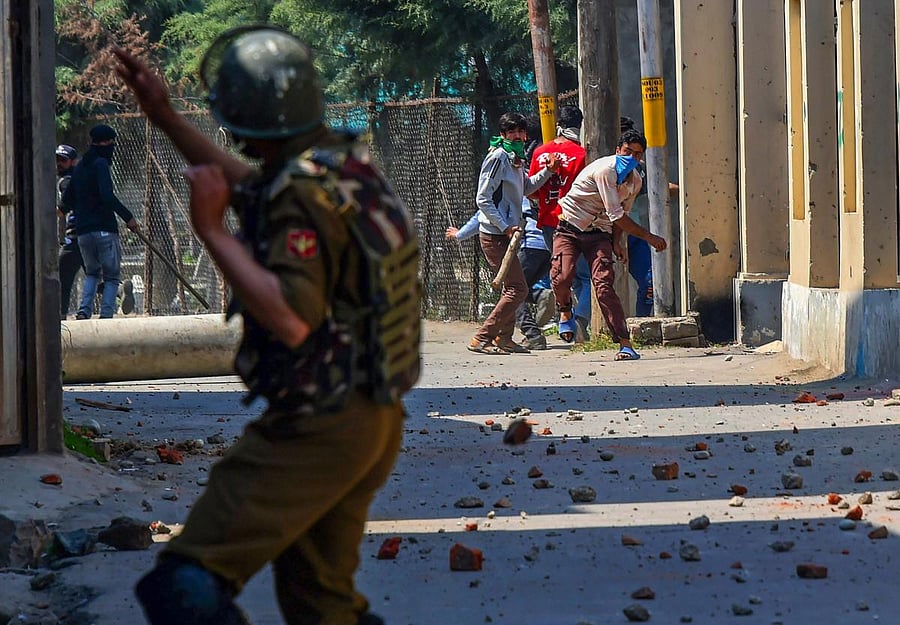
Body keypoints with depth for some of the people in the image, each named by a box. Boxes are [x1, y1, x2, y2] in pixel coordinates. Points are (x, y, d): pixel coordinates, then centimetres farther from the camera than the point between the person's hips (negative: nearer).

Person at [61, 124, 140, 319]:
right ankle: (106, 315, -11)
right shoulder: (100, 164, -9)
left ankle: (84, 310, 2)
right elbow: (107, 196, -22)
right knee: (111, 277, 1)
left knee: (92, 273, 21)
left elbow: (67, 200, 22)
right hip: (105, 229, -7)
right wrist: (128, 217, -18)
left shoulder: (80, 166, 16)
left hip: (83, 231, 7)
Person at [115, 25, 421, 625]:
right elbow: (251, 187, 26)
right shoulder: (349, 164, 7)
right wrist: (165, 117, 27)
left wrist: (213, 232, -25)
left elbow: (292, 319, -33)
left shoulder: (305, 197, -22)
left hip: (313, 433, -10)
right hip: (373, 422, 10)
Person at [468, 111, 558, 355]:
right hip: (494, 234, -10)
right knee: (518, 289, -12)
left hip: (505, 232, 10)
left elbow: (525, 189, 30)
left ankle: (504, 338, 29)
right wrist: (505, 227, -21)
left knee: (512, 287, 20)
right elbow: (483, 199, -17)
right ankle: (482, 338, -12)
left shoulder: (517, 159, 13)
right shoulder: (498, 157, -14)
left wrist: (547, 171, 16)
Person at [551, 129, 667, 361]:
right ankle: (565, 309, 12)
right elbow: (615, 215, -24)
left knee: (603, 283, -16)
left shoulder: (635, 181, 3)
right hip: (570, 228, -4)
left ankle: (625, 343, -24)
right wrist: (648, 236, -20)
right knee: (562, 276, -25)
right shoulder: (605, 170, -22)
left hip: (598, 233, 4)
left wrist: (616, 242, 1)